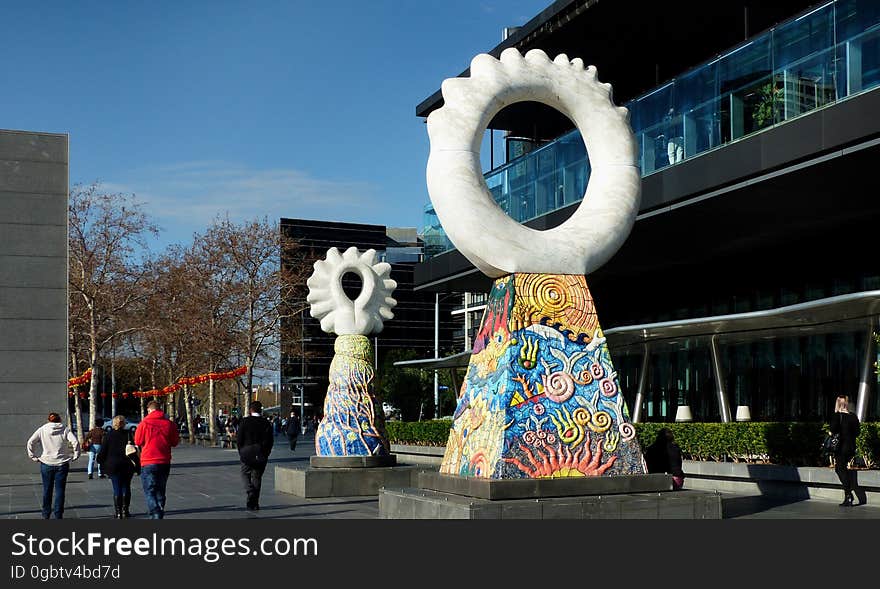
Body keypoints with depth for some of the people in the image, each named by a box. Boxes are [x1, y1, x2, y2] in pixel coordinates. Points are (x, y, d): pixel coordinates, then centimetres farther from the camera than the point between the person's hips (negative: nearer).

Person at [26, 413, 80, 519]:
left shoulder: (42, 429, 1)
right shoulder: (65, 430, -2)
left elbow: (30, 442, -6)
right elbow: (75, 442, -14)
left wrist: (34, 457, 1)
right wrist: (75, 456, -3)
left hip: (46, 464, 1)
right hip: (62, 464, -1)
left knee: (47, 490, 14)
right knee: (60, 490, 5)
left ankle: (46, 515, 22)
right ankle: (58, 516, 4)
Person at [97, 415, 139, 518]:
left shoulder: (109, 435, -3)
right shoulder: (128, 434, -3)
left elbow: (103, 451, 0)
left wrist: (101, 462, 12)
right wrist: (137, 465, 0)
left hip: (113, 465, 0)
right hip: (127, 466, 0)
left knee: (117, 489, 3)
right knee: (126, 488, 10)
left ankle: (118, 512, 2)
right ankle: (125, 511, 9)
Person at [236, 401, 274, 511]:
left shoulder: (244, 422, -6)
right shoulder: (267, 423, -2)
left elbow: (239, 440, -5)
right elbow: (270, 441, -1)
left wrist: (241, 452, 6)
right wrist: (266, 453, 10)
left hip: (247, 454, -2)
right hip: (261, 456, 2)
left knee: (245, 474, 13)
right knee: (257, 477, 10)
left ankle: (250, 492, -14)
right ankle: (255, 503, 11)